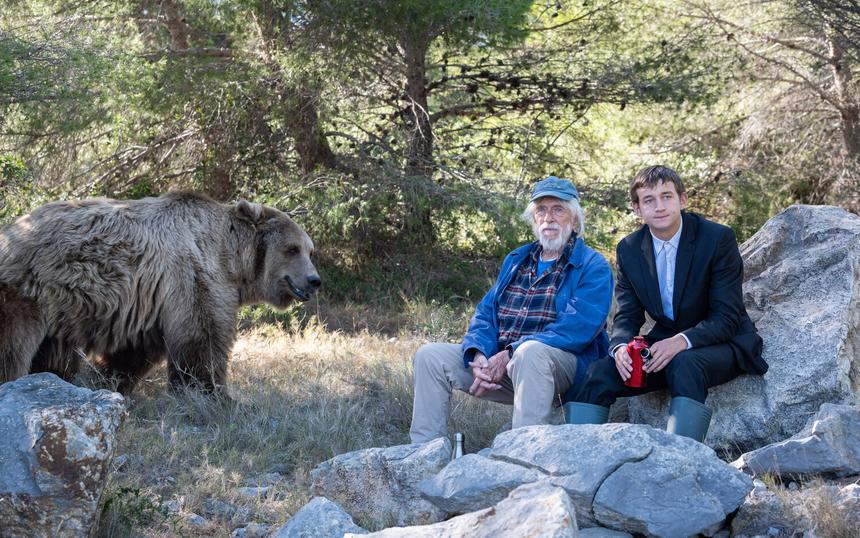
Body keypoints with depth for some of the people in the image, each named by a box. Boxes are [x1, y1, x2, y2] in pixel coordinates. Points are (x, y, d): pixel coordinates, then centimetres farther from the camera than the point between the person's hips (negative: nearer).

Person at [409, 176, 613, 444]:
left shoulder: (593, 266, -2)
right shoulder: (516, 260, 20)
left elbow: (578, 327, -17)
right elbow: (485, 313, 14)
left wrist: (509, 355, -21)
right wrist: (479, 356, -10)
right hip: (498, 360, 7)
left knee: (530, 352, -39)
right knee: (430, 356, -4)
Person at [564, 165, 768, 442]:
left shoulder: (718, 238, -14)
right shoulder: (629, 250, 1)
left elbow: (727, 317, -16)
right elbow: (627, 316, 2)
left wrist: (682, 341, -34)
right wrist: (621, 347, -23)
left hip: (721, 343, -5)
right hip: (664, 344, 5)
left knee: (685, 365, -37)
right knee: (600, 372, -17)